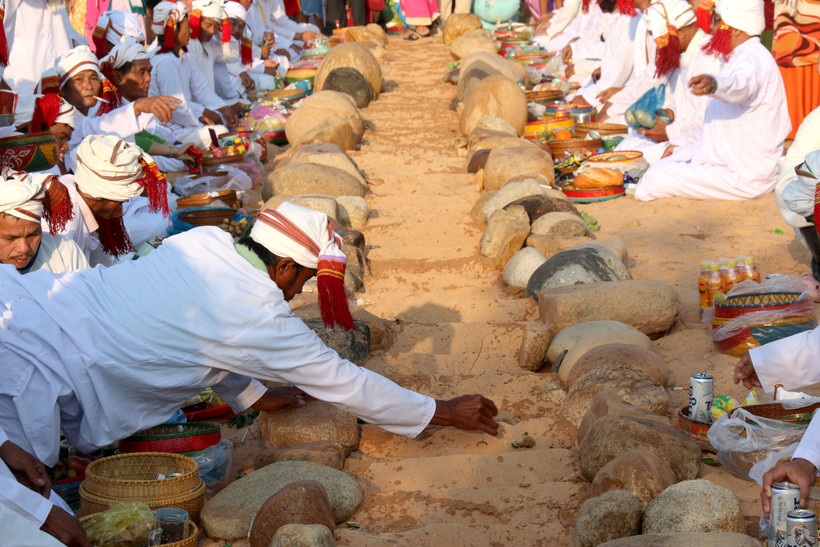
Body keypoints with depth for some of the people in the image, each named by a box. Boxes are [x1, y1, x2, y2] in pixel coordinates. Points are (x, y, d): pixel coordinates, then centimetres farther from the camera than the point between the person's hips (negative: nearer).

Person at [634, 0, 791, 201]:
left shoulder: (751, 57, -17)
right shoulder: (747, 55, 18)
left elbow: (741, 84, -44)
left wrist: (713, 84, -65)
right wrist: (684, 149, 25)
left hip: (743, 178, -11)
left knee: (655, 179, -19)